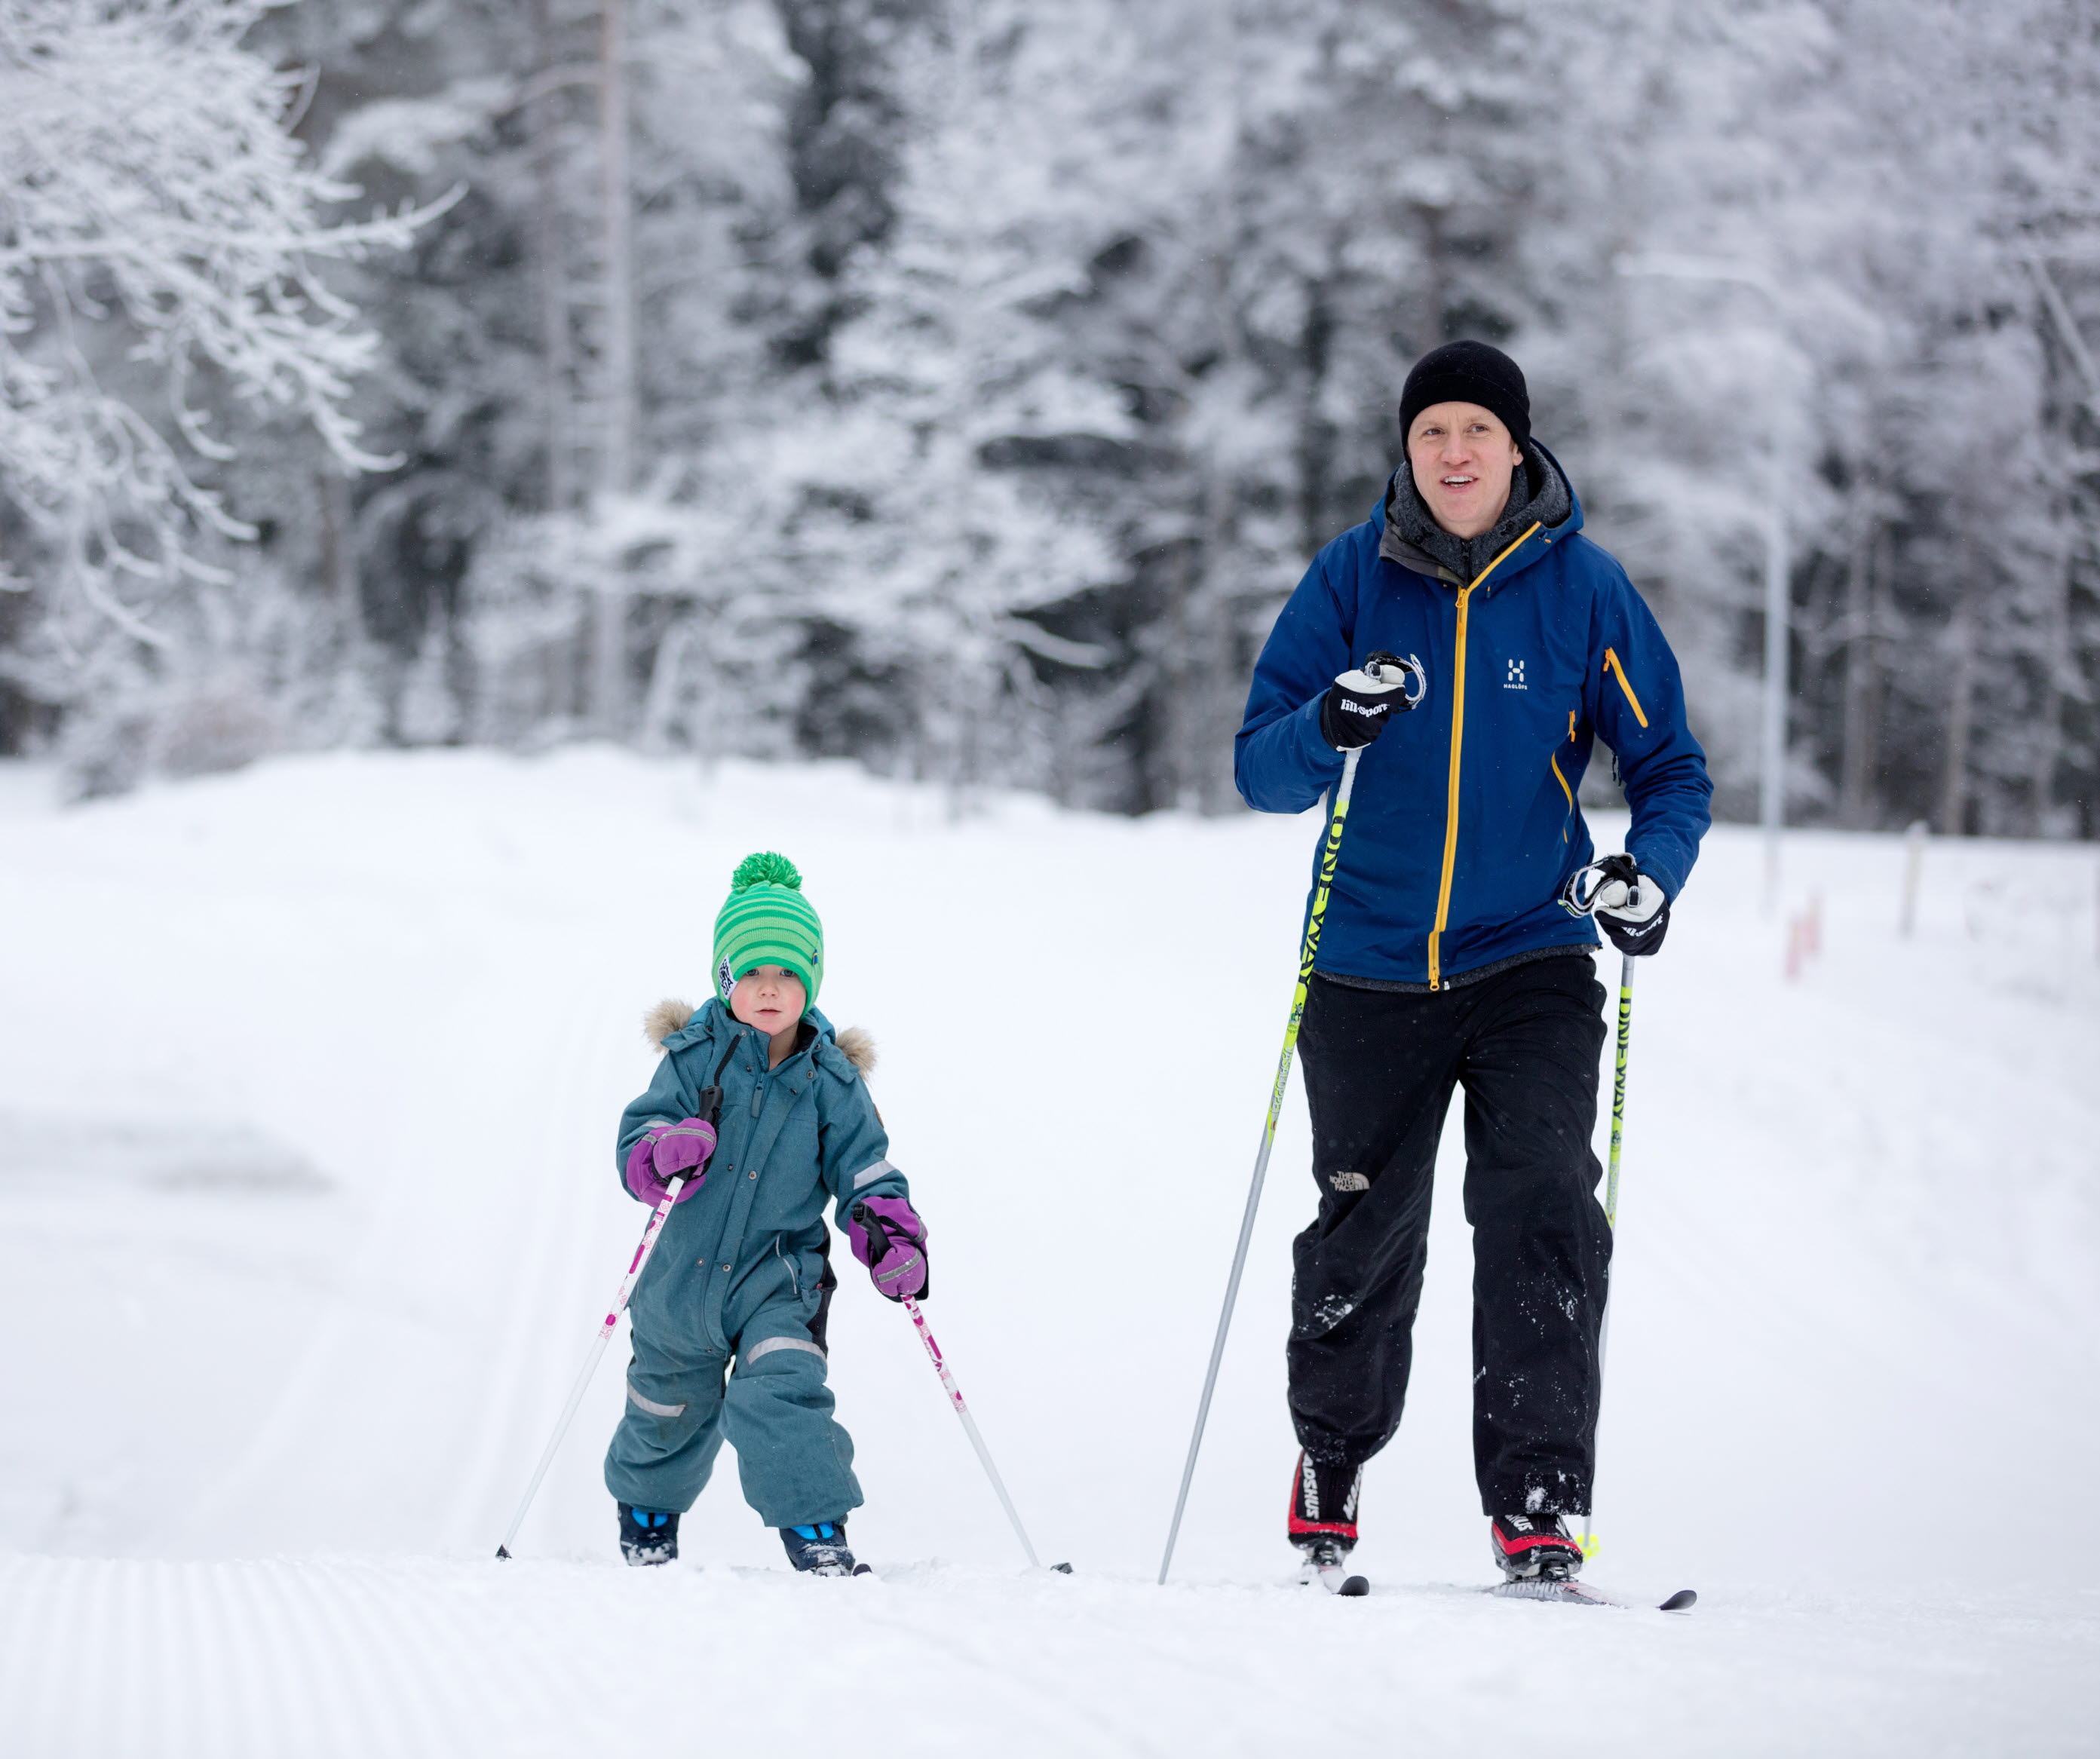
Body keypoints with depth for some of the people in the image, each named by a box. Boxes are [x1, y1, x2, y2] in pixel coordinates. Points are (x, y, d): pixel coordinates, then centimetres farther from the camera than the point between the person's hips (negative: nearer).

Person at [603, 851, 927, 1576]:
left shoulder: (831, 1080, -3)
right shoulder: (693, 1058, -5)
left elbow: (863, 1168, -2)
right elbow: (636, 1137, -10)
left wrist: (892, 1235, -21)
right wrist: (665, 1152, -34)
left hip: (780, 1276, -1)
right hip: (685, 1272, 1)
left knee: (781, 1393, -28)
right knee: (667, 1417, 22)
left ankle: (818, 1534, -27)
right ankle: (647, 1517, 51)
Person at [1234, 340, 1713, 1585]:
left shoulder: (1583, 587, -3)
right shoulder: (1353, 580, -2)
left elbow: (1670, 767, 2)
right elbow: (1261, 771, -3)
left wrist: (1651, 871, -19)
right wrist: (1328, 725, -25)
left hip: (1532, 963, -1)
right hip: (1374, 965, 1)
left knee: (1541, 1213, -17)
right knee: (1364, 1234, 10)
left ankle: (1538, 1509, -16)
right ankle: (1332, 1458, 35)